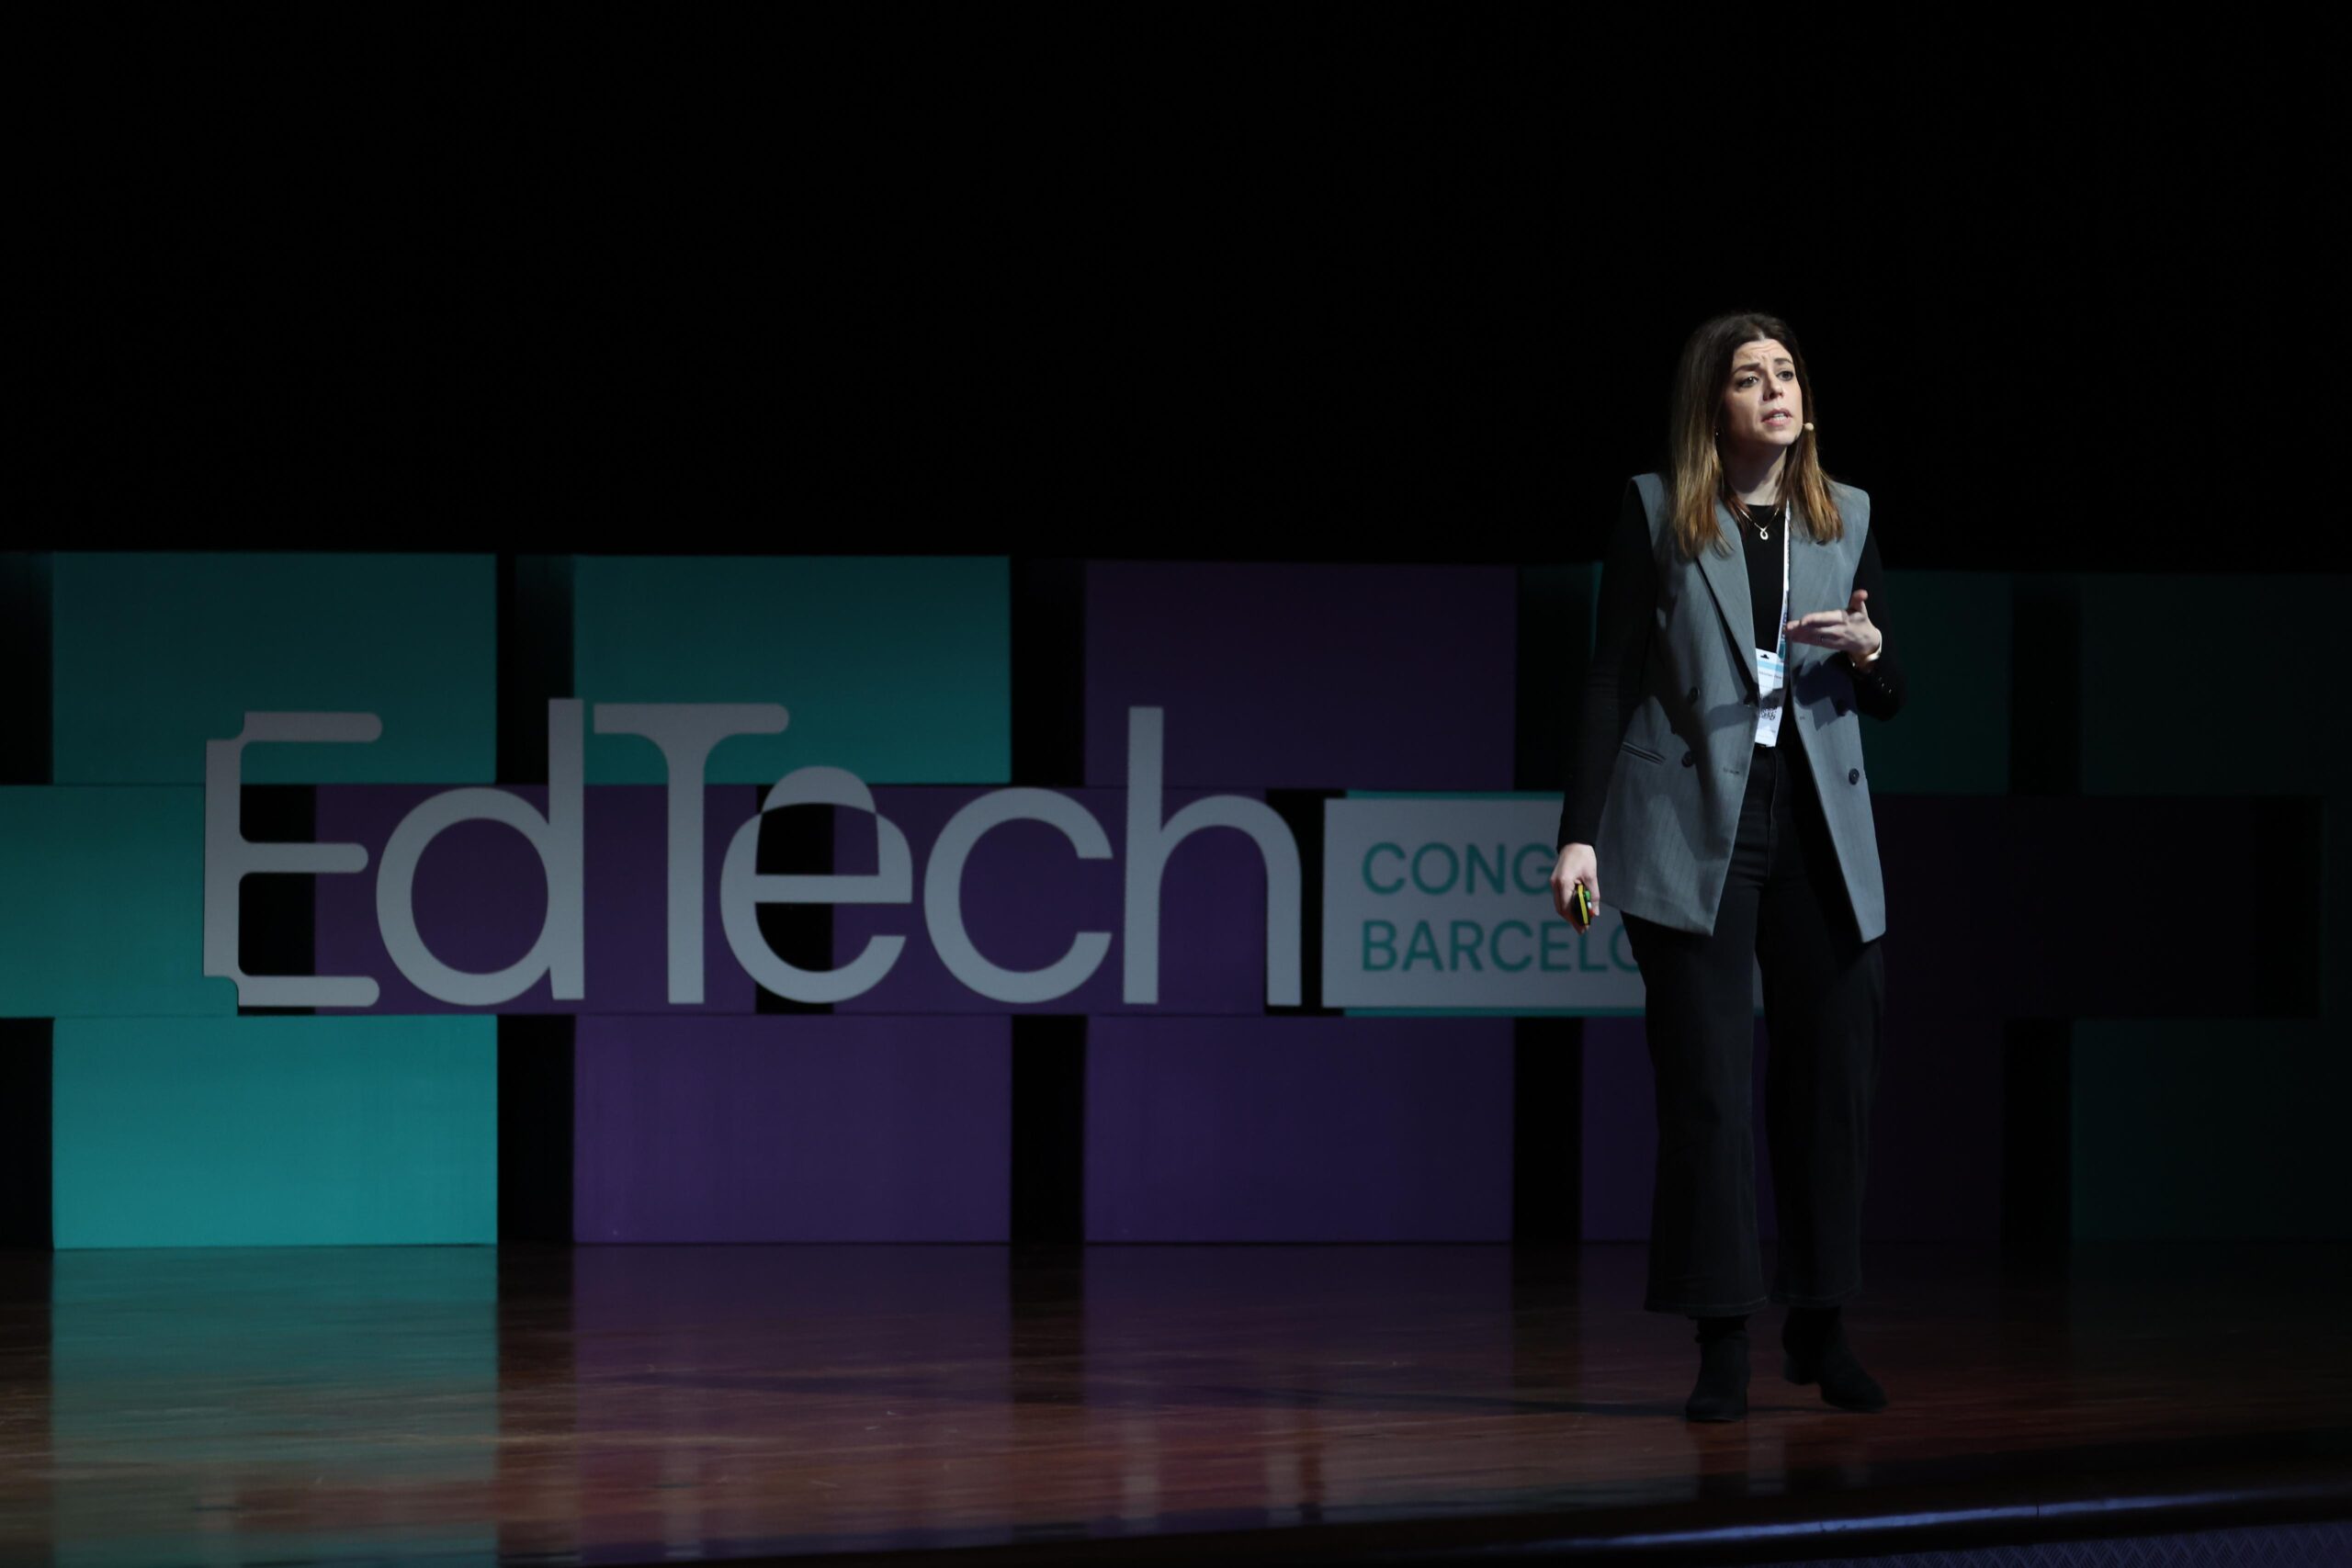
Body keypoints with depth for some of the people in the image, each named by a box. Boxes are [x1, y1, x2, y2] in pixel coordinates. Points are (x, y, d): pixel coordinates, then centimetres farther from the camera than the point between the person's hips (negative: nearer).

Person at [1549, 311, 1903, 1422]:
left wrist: (1867, 648, -9)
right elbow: (1610, 677, -1)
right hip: (1694, 829, -3)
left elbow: (1887, 701, 15)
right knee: (1707, 1084, -4)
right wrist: (1579, 834, -7)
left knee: (1833, 1077, 4)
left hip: (1817, 830, 3)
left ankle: (1820, 1330, 17)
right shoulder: (1656, 512, 1)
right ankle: (1722, 1348, 0)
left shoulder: (1847, 519, 10)